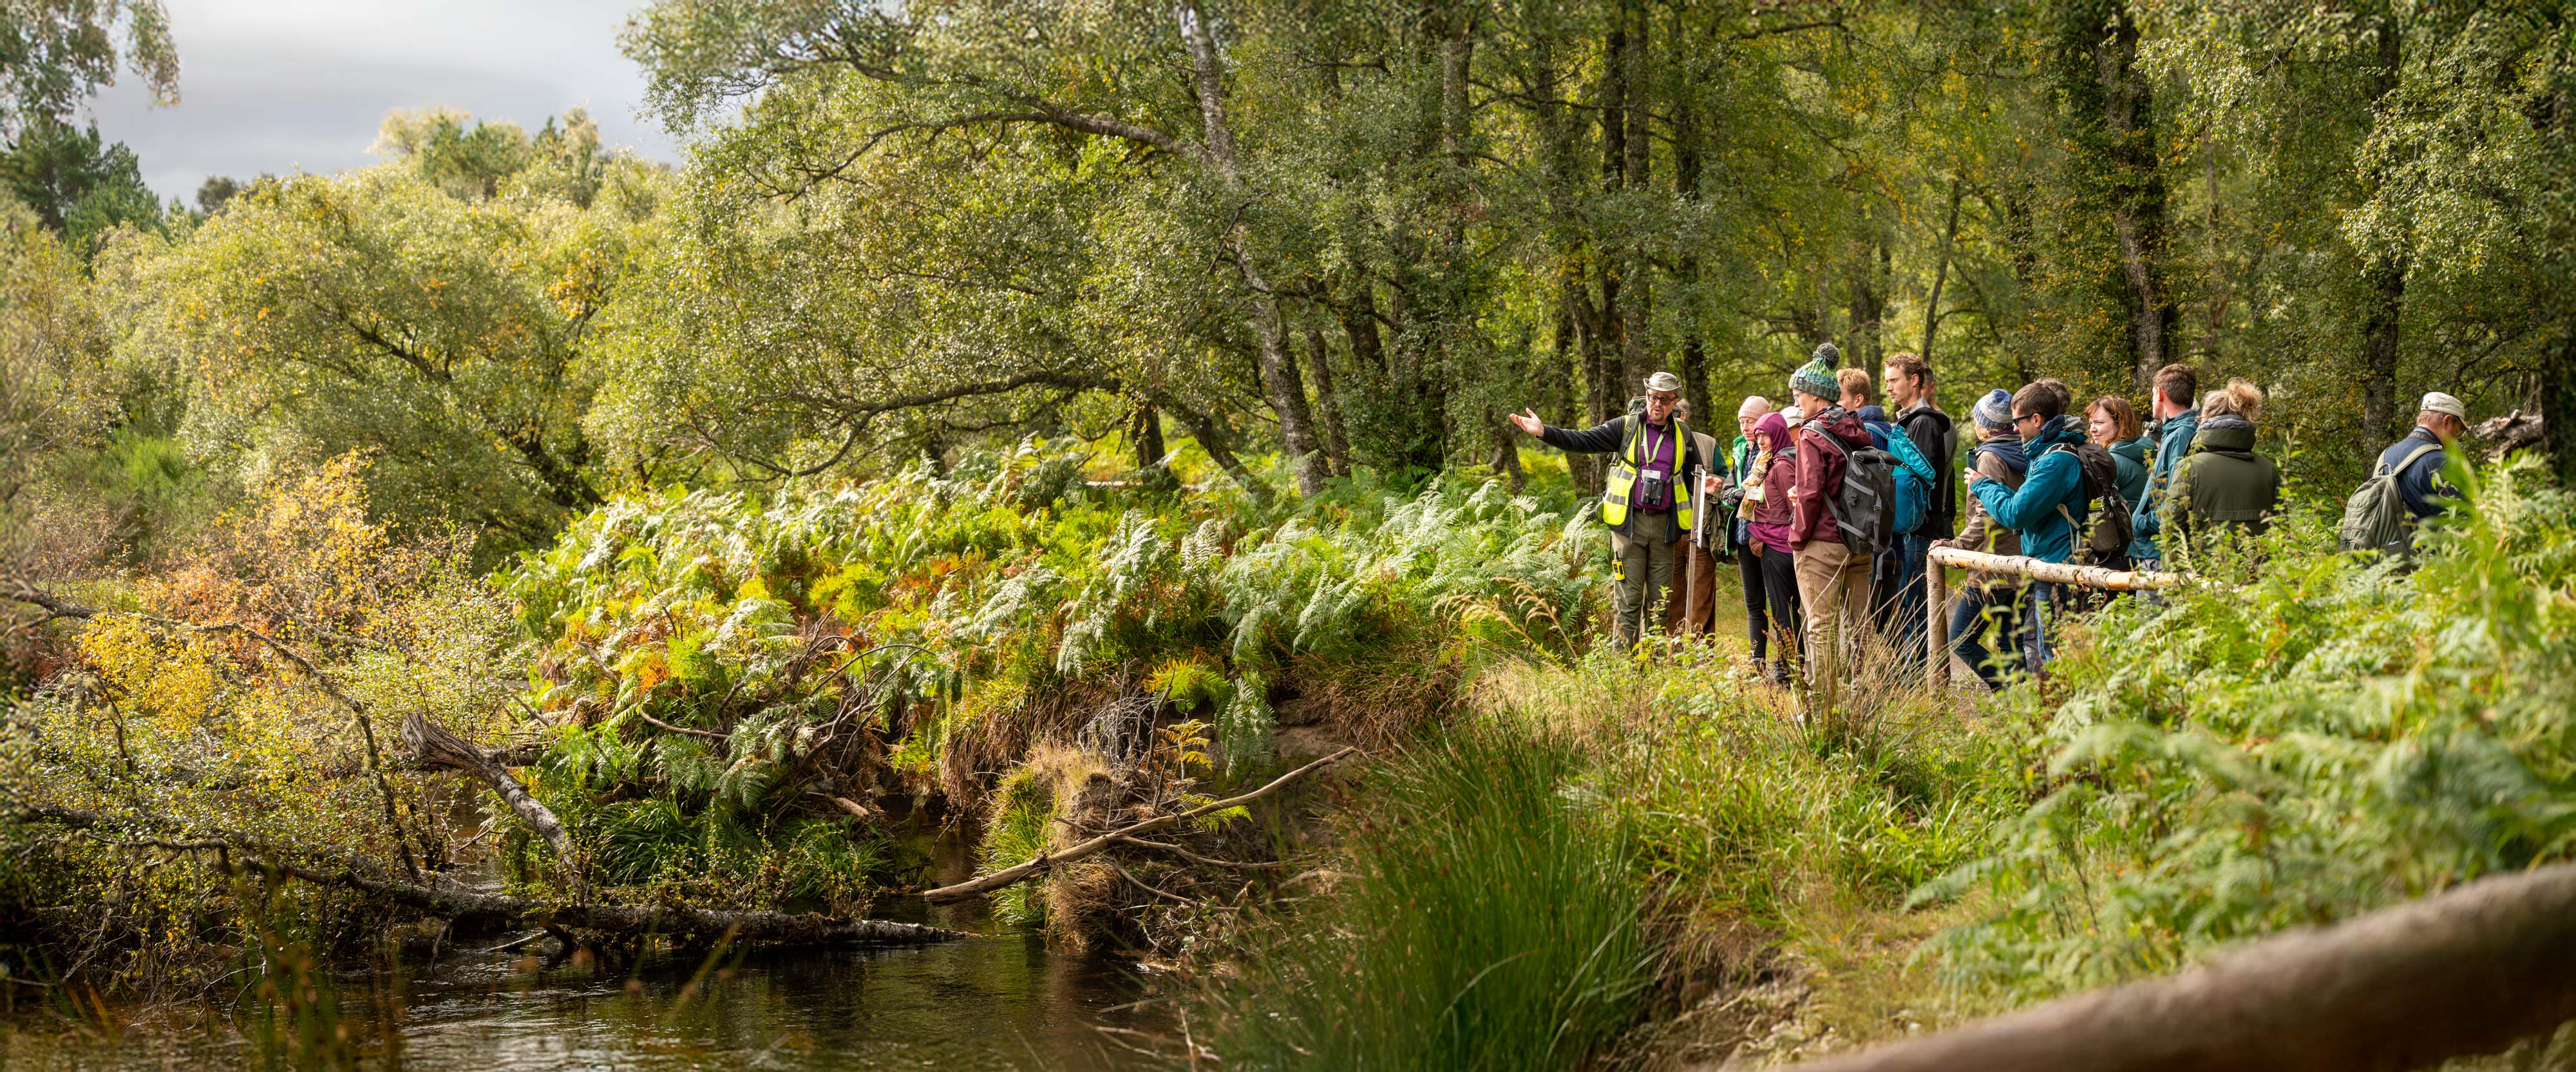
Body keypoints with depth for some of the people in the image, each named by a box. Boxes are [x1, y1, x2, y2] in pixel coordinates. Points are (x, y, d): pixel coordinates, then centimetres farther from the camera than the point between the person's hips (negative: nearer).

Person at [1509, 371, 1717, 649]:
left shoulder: (1683, 434, 11)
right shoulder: (1626, 427, 2)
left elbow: (1694, 474, 21)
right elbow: (1583, 441, -5)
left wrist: (1705, 487, -2)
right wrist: (1543, 431, -18)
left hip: (1664, 527, 3)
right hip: (1629, 524, -3)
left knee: (1660, 604, 7)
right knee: (1628, 601, -4)